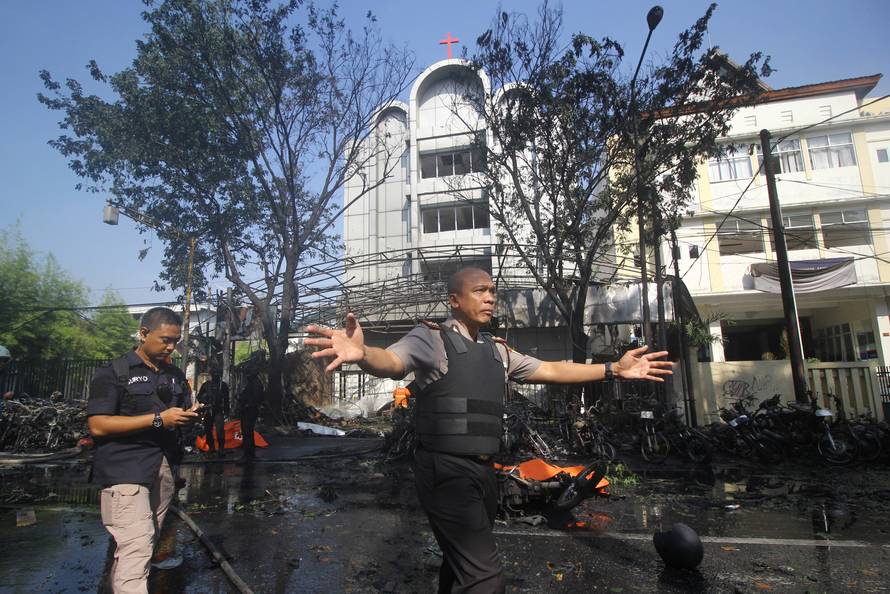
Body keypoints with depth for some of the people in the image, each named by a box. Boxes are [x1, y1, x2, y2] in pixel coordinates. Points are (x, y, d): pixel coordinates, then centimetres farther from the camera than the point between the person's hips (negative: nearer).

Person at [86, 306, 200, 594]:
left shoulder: (176, 375, 17)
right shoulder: (113, 373, -3)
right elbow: (97, 425, -13)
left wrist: (190, 417, 0)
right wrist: (158, 419, -17)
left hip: (164, 468, 7)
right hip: (125, 469, -6)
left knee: (145, 544, 13)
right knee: (136, 548, -15)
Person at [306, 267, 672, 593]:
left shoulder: (498, 352, 13)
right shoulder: (431, 339, -9)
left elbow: (550, 370, 15)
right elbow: (393, 362, -26)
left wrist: (613, 369, 11)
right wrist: (362, 354, -50)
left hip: (483, 471, 8)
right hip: (445, 470, -7)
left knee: (464, 562, 23)